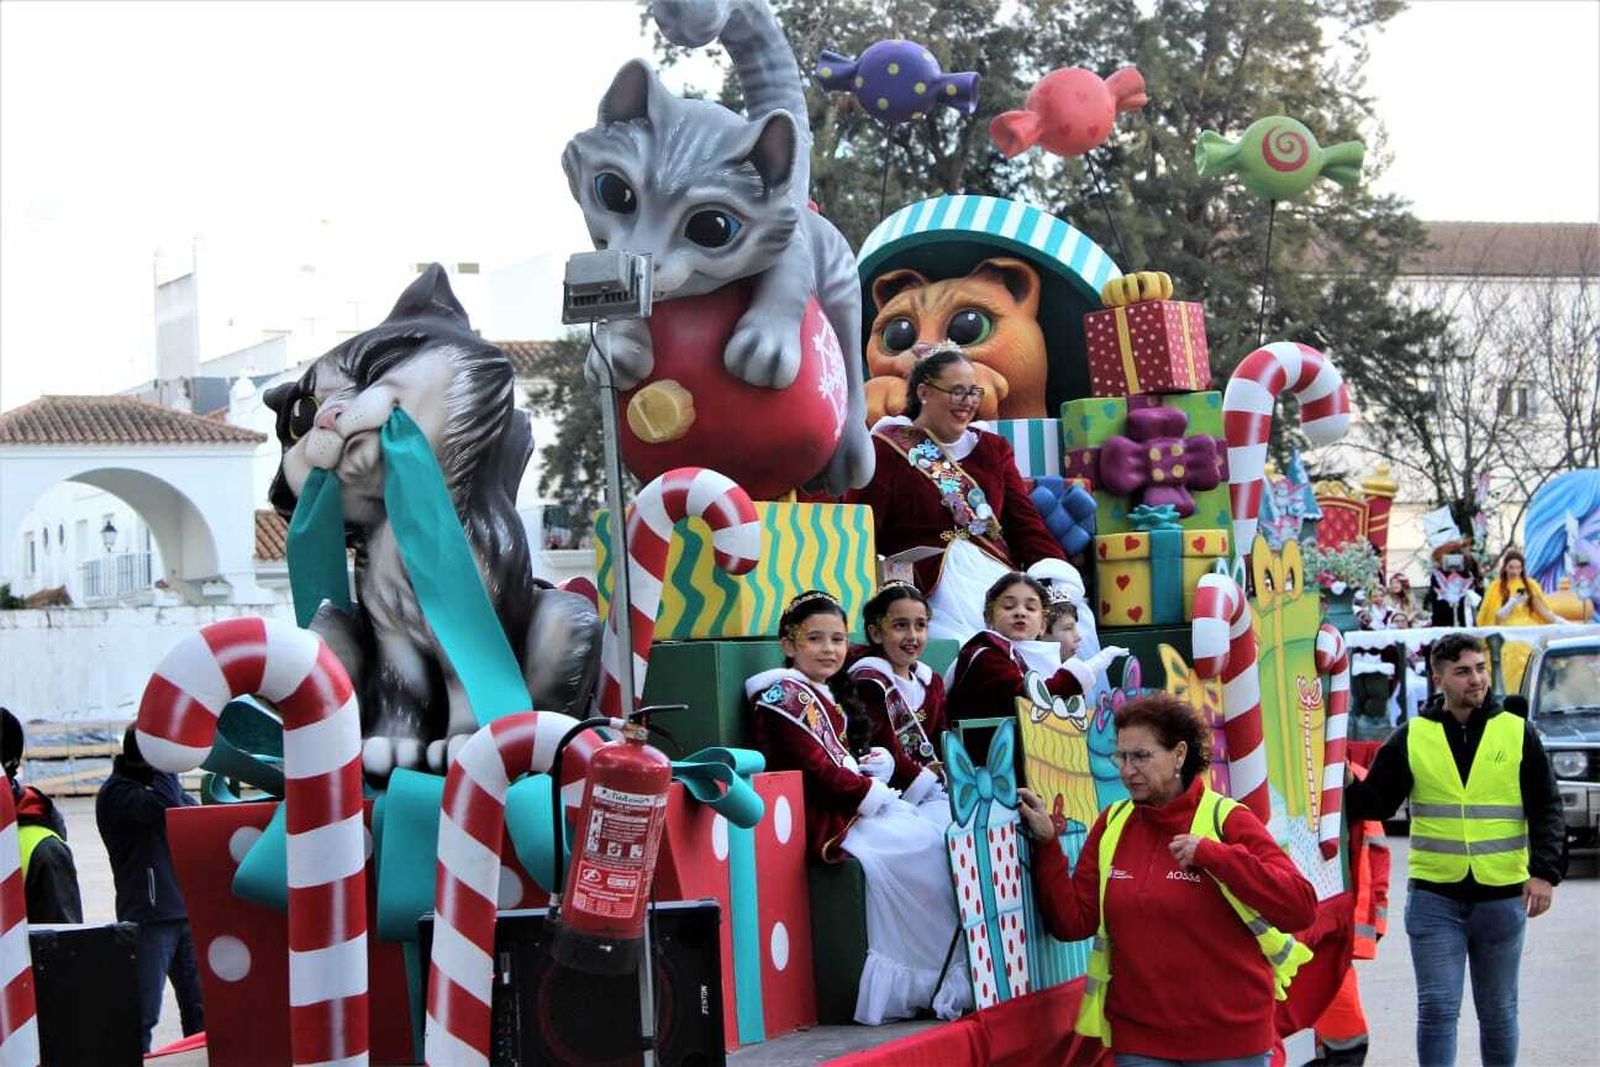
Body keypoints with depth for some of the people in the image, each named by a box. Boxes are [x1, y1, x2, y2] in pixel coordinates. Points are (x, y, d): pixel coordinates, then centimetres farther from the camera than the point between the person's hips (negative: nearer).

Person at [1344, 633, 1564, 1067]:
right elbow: (1375, 803, 3)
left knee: (1497, 1011, 11)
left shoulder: (1517, 733, 2)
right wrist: (1344, 786, -18)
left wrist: (1544, 872, -10)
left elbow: (1547, 811, 2)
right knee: (1437, 1008, -4)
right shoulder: (1411, 737, 2)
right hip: (1434, 896, 0)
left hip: (1502, 896, 1)